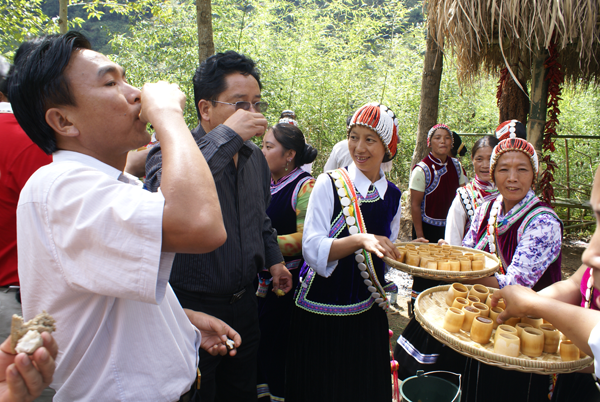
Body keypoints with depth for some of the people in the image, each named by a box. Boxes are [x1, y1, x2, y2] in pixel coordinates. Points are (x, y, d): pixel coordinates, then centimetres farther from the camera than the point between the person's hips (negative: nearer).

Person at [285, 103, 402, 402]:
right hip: (322, 310, -4)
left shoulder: (393, 196, 3)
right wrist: (360, 239, -33)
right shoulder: (329, 184, -11)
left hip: (367, 313, 4)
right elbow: (312, 250, -20)